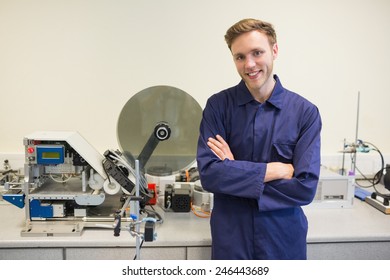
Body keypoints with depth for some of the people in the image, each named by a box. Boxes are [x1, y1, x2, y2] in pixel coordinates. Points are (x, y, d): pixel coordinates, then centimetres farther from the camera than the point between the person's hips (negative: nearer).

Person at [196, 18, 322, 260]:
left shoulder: (305, 112, -10)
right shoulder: (218, 106, -9)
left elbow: (306, 187, -15)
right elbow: (208, 173, -17)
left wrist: (235, 171, -17)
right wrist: (277, 169, -17)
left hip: (284, 239, 1)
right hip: (230, 239, 0)